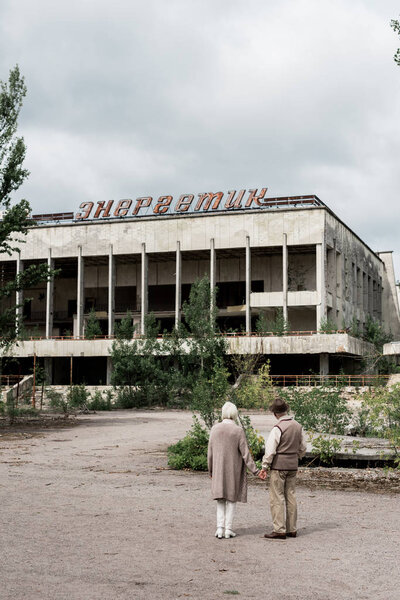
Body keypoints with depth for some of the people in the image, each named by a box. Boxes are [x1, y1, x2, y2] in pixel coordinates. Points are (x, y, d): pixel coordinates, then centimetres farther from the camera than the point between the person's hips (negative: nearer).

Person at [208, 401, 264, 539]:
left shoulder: (214, 429, -4)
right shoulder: (238, 431, -12)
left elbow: (210, 452, 1)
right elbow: (245, 454, -12)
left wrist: (210, 470, 13)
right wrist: (255, 471, -6)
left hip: (218, 470, 2)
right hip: (234, 470, -2)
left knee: (220, 498, 12)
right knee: (232, 499, 9)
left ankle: (220, 528, 3)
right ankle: (228, 529, 7)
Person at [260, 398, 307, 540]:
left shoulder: (278, 428, -16)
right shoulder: (298, 426, 5)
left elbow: (270, 450, -15)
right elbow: (303, 447, 15)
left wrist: (264, 467, -6)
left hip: (279, 465, -7)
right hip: (293, 465, 7)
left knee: (277, 498, -2)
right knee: (291, 497, 12)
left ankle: (279, 530, -3)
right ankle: (292, 529, 16)